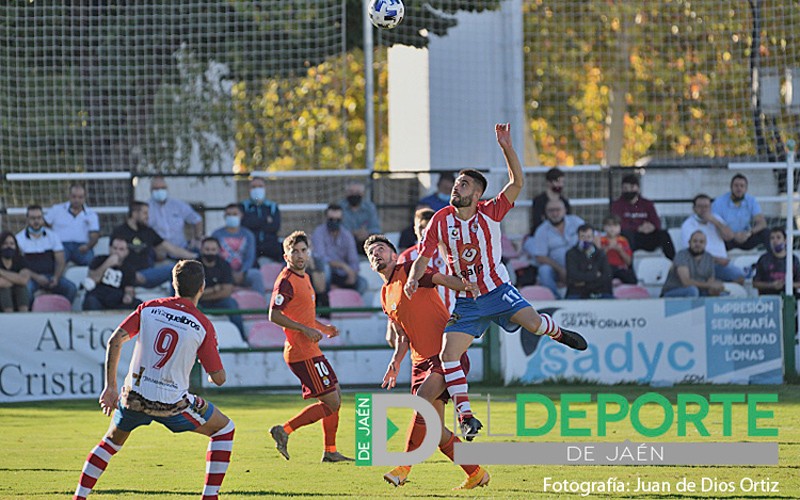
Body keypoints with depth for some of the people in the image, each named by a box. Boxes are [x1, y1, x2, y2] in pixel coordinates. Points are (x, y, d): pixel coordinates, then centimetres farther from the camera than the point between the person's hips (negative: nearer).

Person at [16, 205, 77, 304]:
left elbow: (61, 262, 8)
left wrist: (56, 277, -13)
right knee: (26, 290, -38)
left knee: (71, 288, -23)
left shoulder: (52, 236, 10)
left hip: (50, 276, 3)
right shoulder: (19, 238, 1)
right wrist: (36, 277, -19)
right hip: (31, 277, -3)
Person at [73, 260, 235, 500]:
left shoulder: (149, 309, 2)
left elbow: (114, 341, -4)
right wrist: (213, 375, 22)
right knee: (224, 429, 18)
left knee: (111, 442, 30)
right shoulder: (203, 326, -6)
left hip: (133, 398, 3)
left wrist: (110, 387, 2)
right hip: (173, 405, -3)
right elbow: (219, 378, -3)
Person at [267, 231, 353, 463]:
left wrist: (323, 328, 18)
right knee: (331, 403, -11)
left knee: (336, 397, 15)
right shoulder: (286, 281, -14)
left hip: (310, 351, 10)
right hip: (302, 353, -10)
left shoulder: (303, 277, 16)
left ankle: (330, 451, 20)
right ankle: (285, 430, -9)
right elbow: (274, 315, -21)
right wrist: (305, 329, -23)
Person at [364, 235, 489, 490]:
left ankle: (404, 467, -23)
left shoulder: (409, 270, -2)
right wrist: (396, 362, 1)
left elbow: (441, 279, -17)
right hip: (421, 361, 8)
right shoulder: (386, 296, 19)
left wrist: (464, 285, -37)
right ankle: (476, 473, 15)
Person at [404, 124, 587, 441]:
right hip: (466, 301, 2)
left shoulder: (489, 213, -8)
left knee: (533, 322, -24)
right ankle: (466, 417, -4)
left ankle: (557, 332, 16)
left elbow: (517, 183, -18)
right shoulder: (441, 221, -4)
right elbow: (423, 257, 0)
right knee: (448, 355, -13)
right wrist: (413, 279, -21)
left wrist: (506, 147, -27)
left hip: (497, 290, -1)